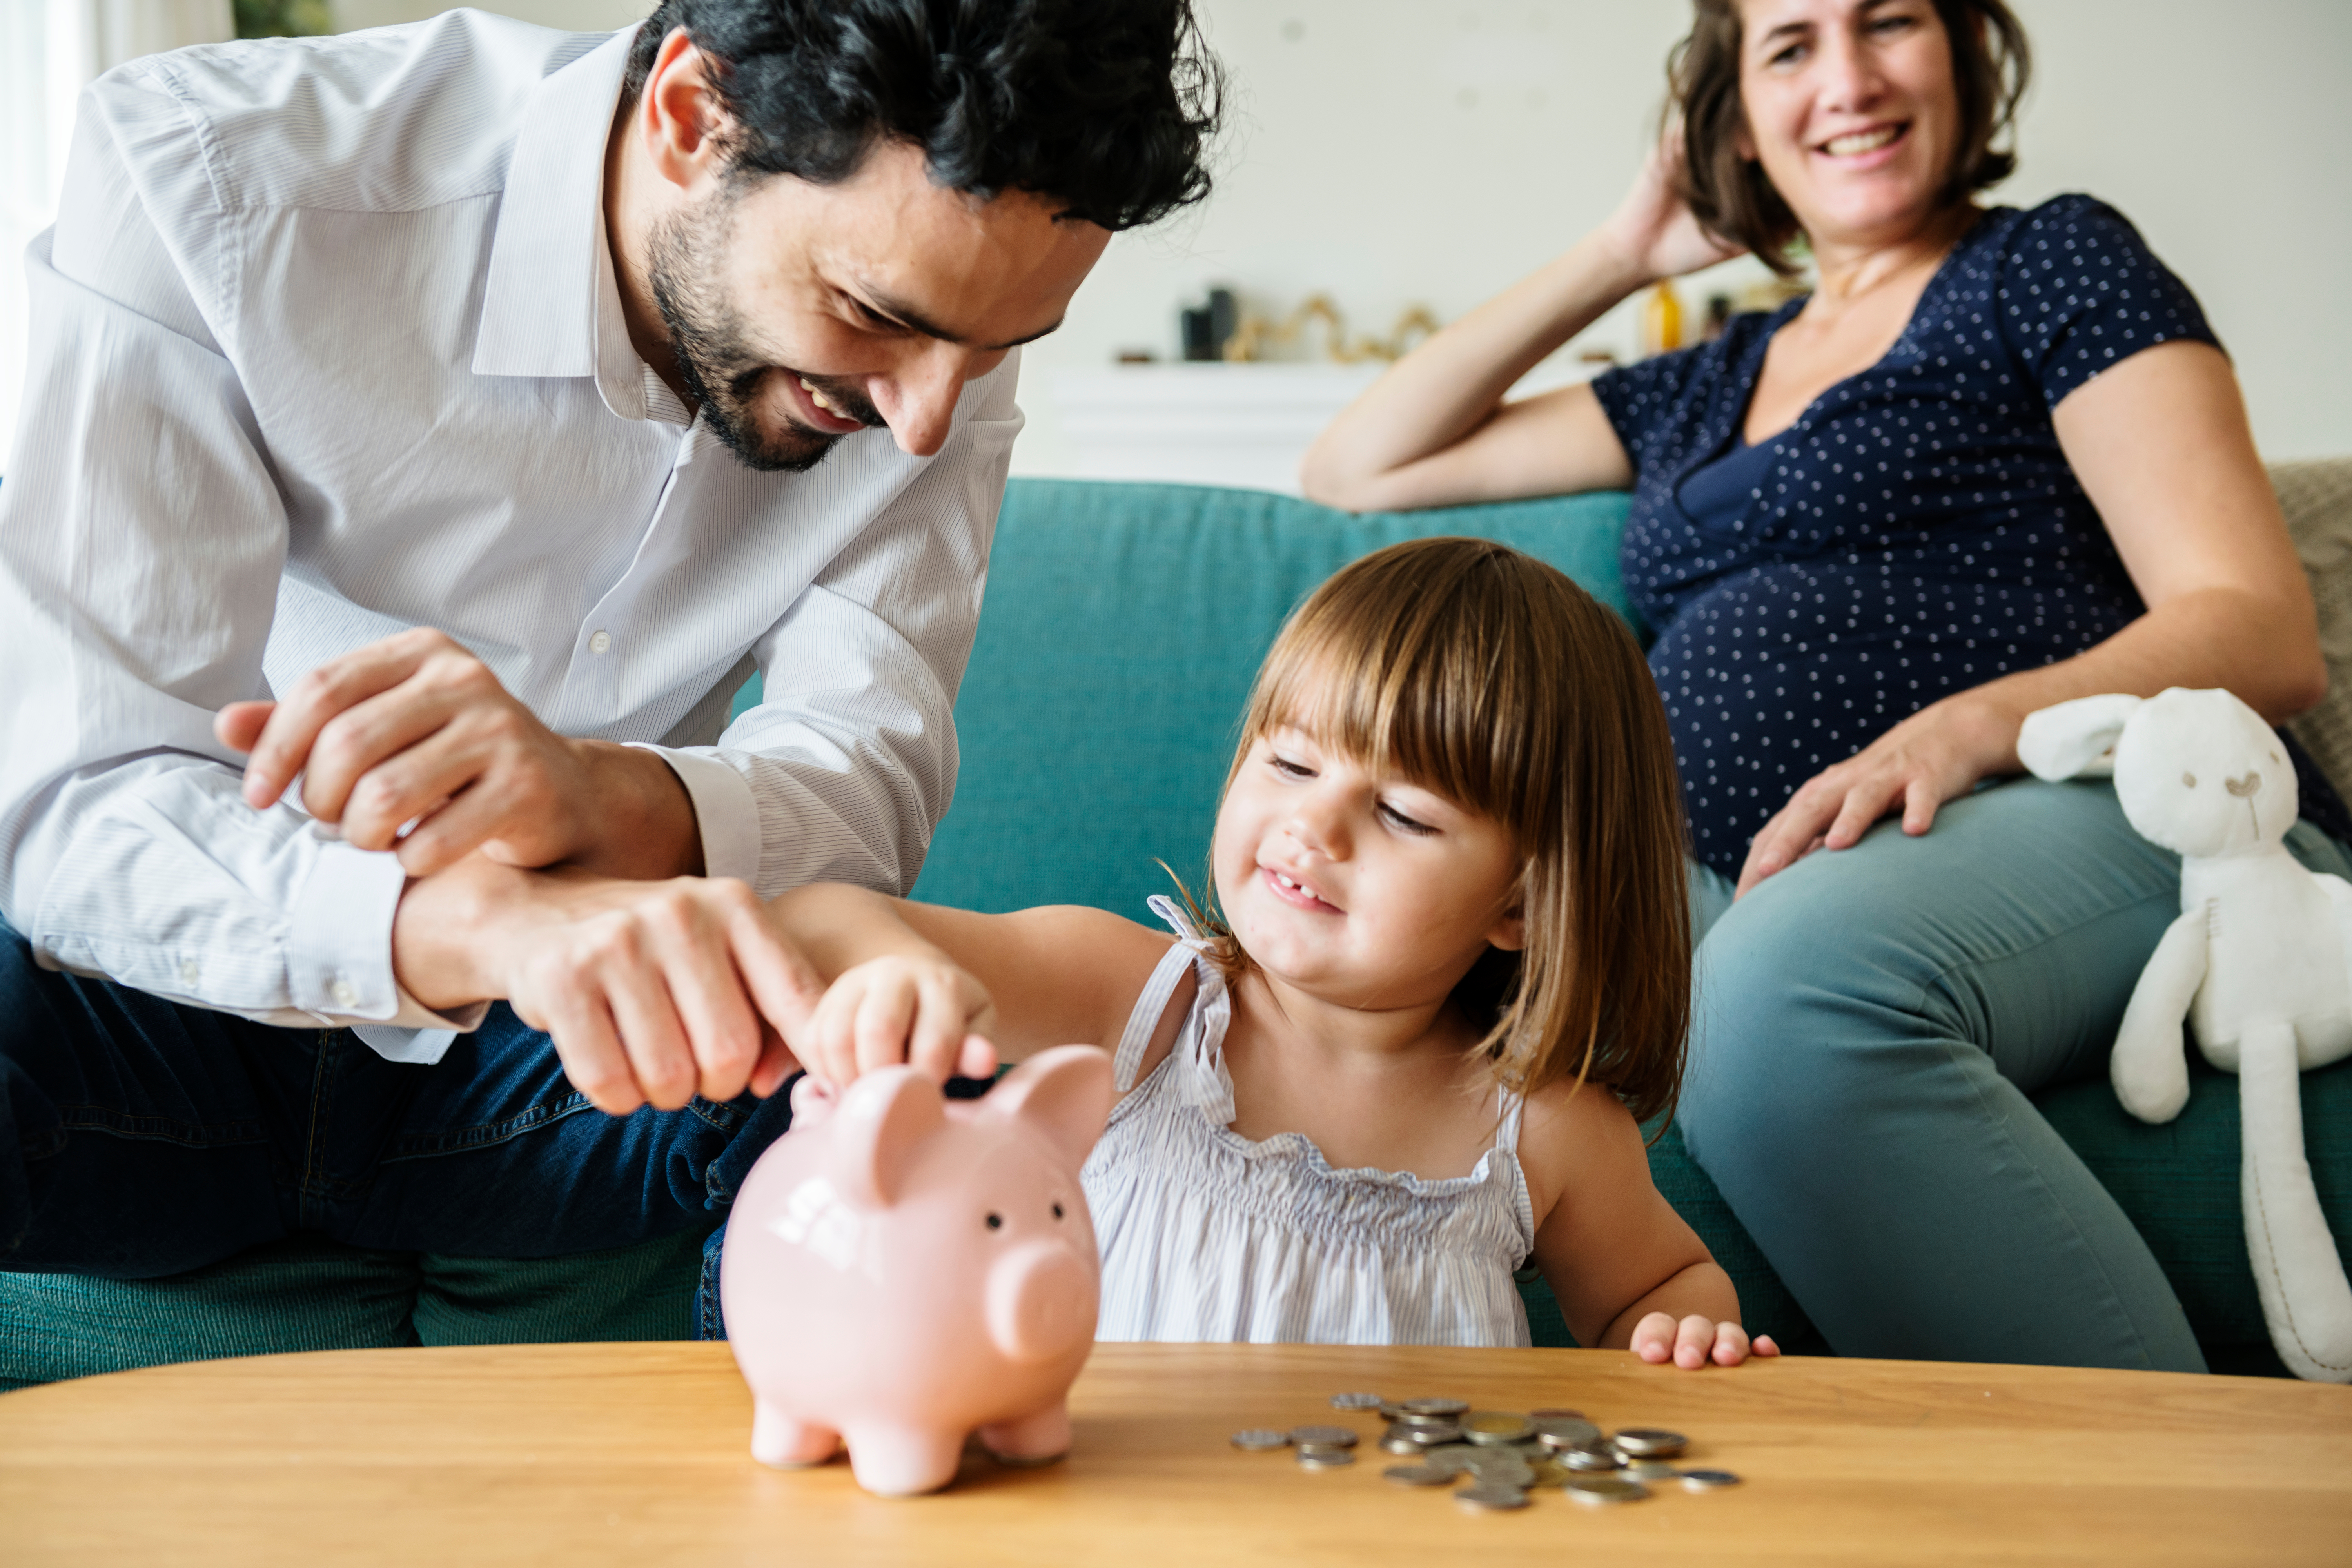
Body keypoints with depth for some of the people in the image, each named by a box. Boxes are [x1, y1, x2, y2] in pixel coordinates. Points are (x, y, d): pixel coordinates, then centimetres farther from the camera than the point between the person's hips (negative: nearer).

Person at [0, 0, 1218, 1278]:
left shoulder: (941, 308, -11)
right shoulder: (203, 178, -24)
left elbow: (872, 776, -17)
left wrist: (602, 799, -41)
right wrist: (495, 923, -49)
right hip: (161, 1003, -4)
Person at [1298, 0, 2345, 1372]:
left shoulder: (2056, 265, 14)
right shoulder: (1706, 391, 30)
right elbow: (1355, 472, 35)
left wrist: (1969, 723, -18)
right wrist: (1617, 259, 30)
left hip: (2092, 825, -4)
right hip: (1748, 892, 4)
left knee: (1789, 973, -41)